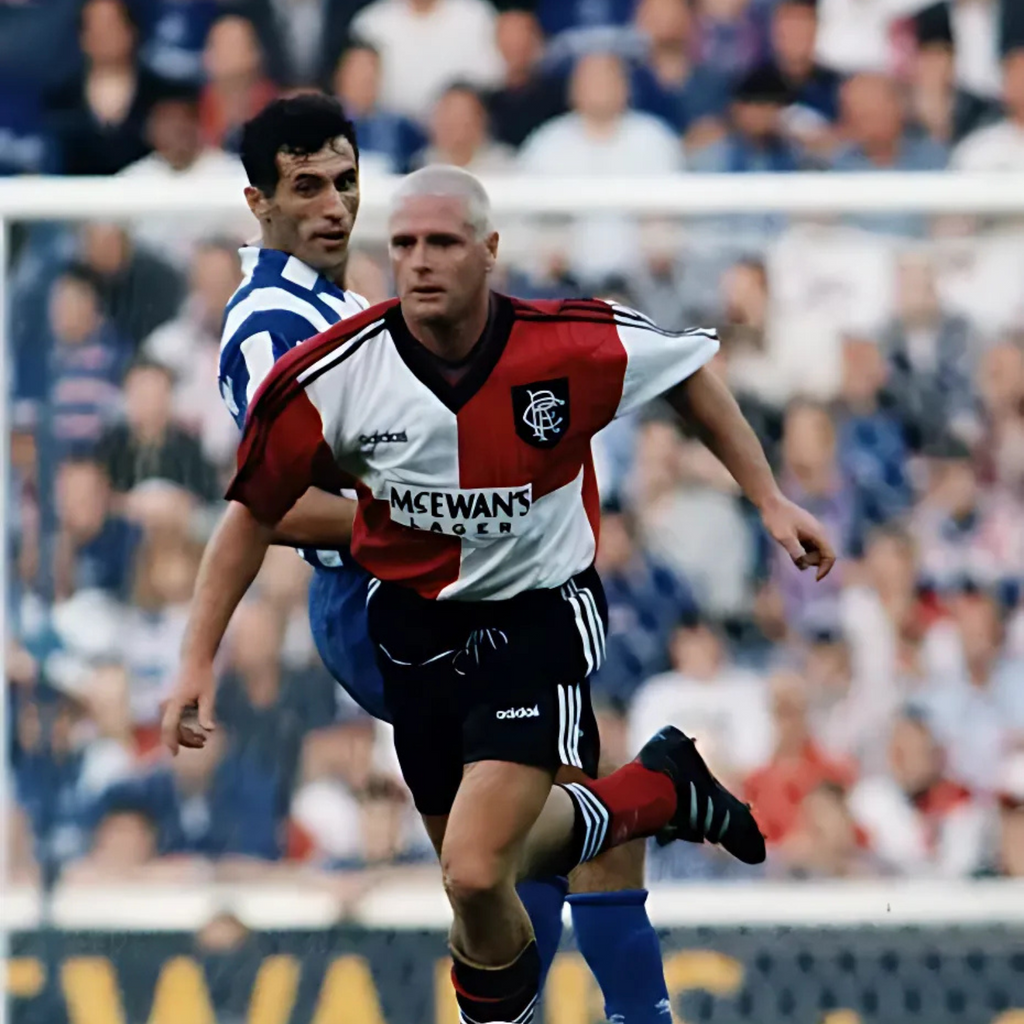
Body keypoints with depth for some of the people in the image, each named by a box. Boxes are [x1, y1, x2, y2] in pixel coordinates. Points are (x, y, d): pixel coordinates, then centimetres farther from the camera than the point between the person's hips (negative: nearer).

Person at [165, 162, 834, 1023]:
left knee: (476, 875, -19)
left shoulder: (570, 346, -19)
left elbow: (691, 369, 2)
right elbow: (256, 513, 0)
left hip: (539, 619, -3)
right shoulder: (331, 377, -15)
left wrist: (770, 502, 2)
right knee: (505, 854, 14)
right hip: (414, 623, 4)